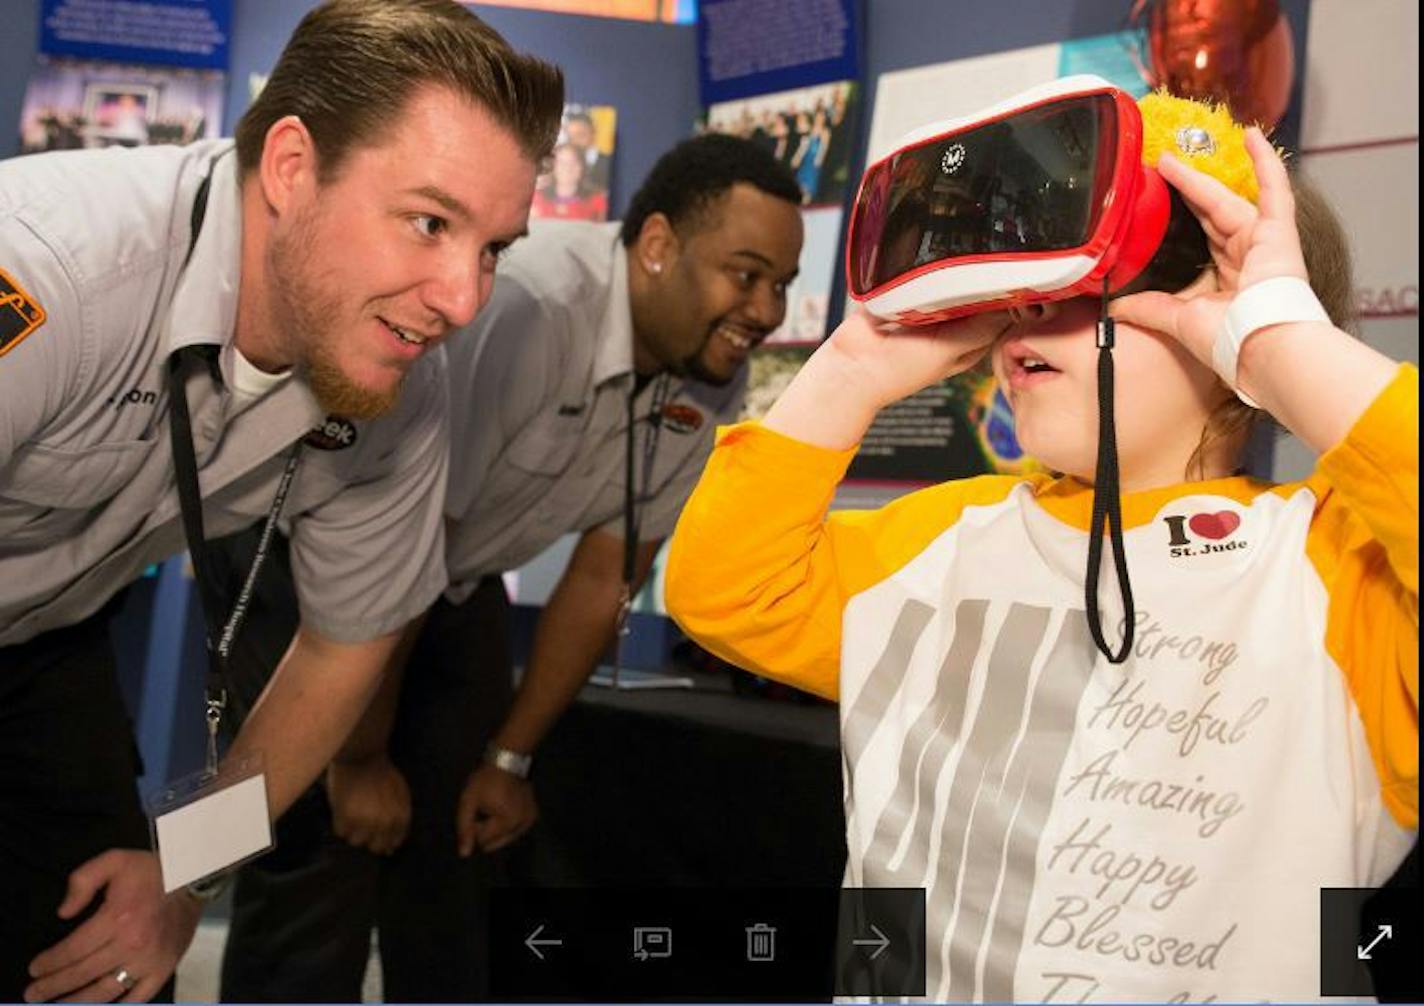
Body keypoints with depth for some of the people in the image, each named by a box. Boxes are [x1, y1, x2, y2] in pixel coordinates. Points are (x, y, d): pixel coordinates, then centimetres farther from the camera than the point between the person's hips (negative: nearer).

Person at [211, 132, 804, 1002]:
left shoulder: (713, 380, -11)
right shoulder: (525, 307, -35)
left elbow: (606, 578, 0)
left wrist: (511, 756, 4)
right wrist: (360, 759, -18)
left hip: (459, 578, 7)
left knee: (456, 855, 9)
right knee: (322, 861, -11)